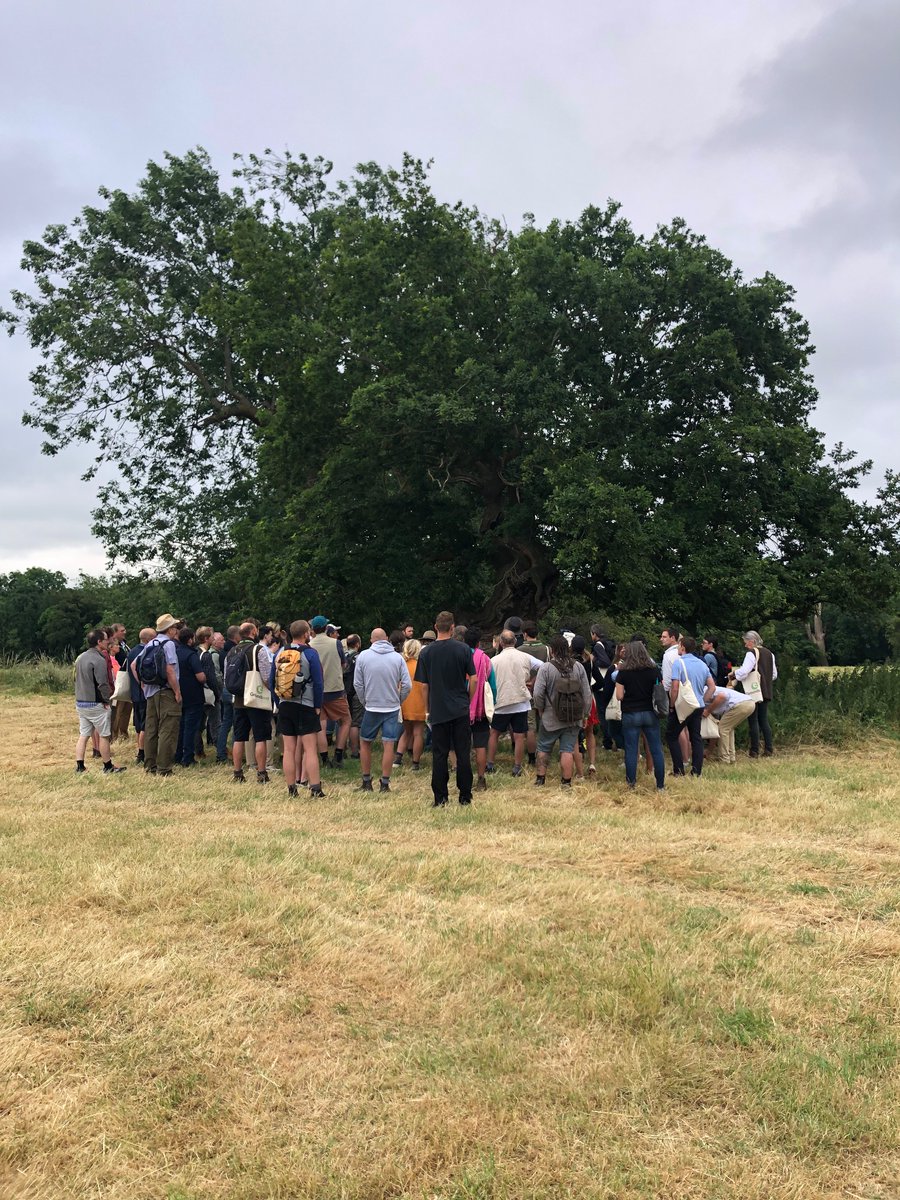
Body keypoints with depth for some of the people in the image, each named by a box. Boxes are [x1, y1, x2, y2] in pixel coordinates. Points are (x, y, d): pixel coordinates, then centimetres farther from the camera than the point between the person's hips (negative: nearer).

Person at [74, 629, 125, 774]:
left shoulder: (80, 658, 10)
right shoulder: (99, 660, -18)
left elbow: (77, 679, 17)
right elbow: (103, 684, -21)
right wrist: (107, 700, -8)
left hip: (80, 702, 8)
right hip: (96, 704, -8)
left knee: (83, 735, 11)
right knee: (104, 735, 3)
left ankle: (79, 766, 9)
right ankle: (108, 766, 11)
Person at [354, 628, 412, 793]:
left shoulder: (363, 656, -4)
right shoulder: (397, 657, -3)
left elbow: (357, 684, -1)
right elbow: (407, 685, -5)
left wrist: (364, 702, 12)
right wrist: (399, 700, 11)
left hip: (371, 708, 0)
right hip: (392, 708, 0)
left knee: (365, 743, 14)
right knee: (388, 745, 2)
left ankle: (366, 782, 18)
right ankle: (385, 783, 4)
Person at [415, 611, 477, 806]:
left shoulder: (427, 653, -3)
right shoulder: (463, 649, -4)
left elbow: (424, 685, 1)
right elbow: (473, 679, -3)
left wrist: (427, 708, 12)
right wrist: (469, 701, 10)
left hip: (438, 711, 0)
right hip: (461, 710, 0)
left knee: (439, 754, 6)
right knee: (463, 753, 7)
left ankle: (440, 797, 8)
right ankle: (465, 796, 11)